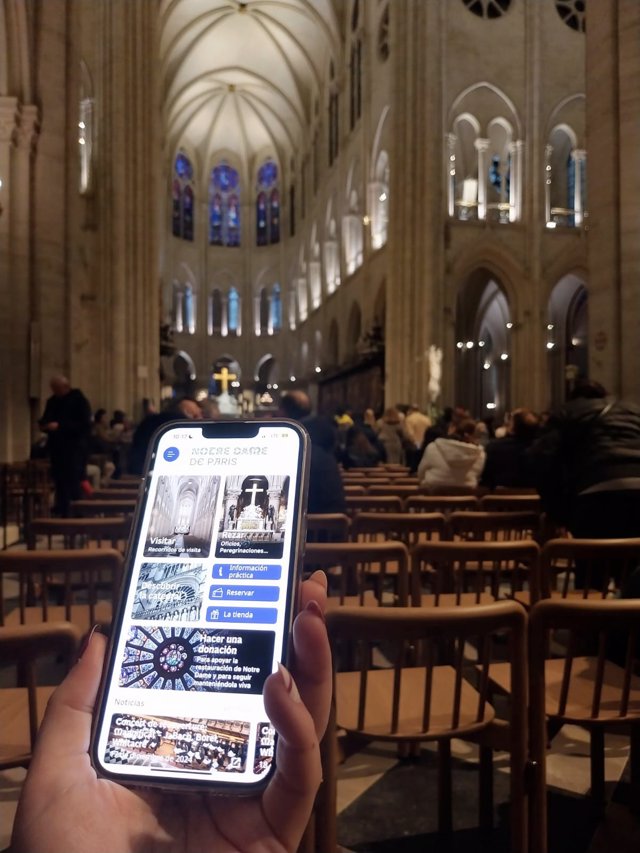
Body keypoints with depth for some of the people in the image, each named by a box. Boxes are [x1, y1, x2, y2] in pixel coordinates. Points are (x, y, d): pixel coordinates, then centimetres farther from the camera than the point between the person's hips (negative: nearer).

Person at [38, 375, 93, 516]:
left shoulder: (79, 400, -7)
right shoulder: (52, 401, 13)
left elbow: (83, 425, -16)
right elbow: (45, 419, 21)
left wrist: (59, 426, -23)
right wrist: (44, 425, -4)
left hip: (75, 448, -6)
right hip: (57, 447, 6)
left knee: (74, 481, -8)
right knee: (59, 480, 8)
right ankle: (61, 511, 17)